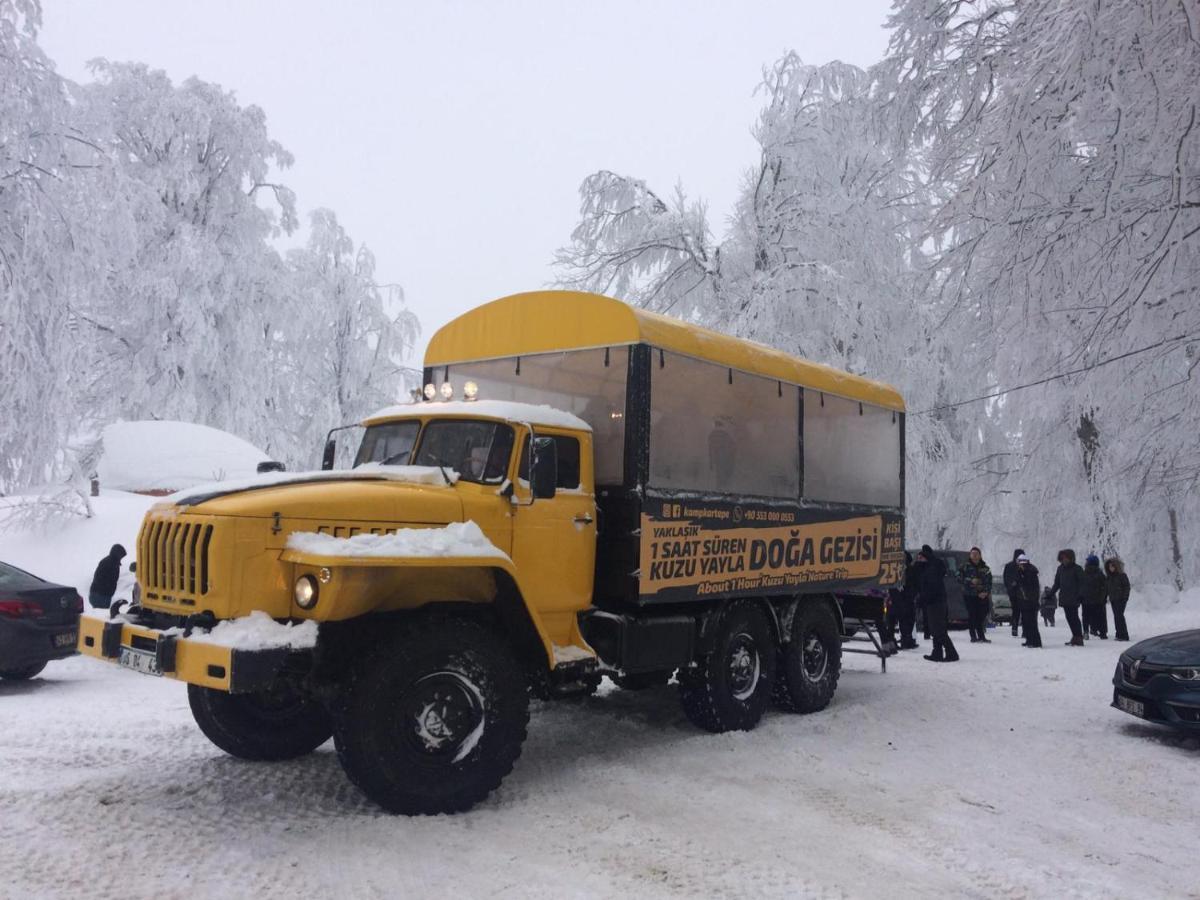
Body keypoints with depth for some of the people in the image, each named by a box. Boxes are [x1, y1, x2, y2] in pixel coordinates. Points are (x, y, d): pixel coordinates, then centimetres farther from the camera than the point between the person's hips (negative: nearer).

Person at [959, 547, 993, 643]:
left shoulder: (985, 568, 9)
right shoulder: (965, 566, 2)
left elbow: (989, 581, 7)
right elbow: (959, 577, -3)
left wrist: (986, 591, -7)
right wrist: (970, 581, -16)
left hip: (982, 596, 2)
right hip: (969, 595, -2)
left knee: (982, 615, -1)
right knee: (972, 615, -6)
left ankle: (981, 636, 9)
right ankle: (973, 636, 0)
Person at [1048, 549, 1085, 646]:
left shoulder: (1077, 569, -5)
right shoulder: (1061, 568, 12)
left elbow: (1081, 583, -8)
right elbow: (1057, 583, 18)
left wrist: (1080, 595, -19)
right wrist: (1051, 593, 12)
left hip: (1073, 599, -6)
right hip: (1064, 598, 6)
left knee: (1074, 618, -6)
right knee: (1069, 618, 7)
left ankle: (1078, 638, -2)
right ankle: (1075, 637, 15)